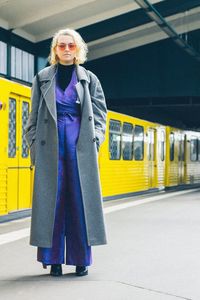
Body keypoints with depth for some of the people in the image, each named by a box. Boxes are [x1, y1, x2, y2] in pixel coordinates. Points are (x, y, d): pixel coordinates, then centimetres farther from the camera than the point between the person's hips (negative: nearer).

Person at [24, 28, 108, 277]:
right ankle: (54, 259, 6)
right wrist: (34, 144, 0)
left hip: (81, 145, 0)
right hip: (50, 145, 0)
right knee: (51, 198, -1)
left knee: (81, 199, -1)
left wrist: (95, 141, -5)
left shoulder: (89, 79, 12)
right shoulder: (42, 78, 12)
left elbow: (100, 113, 8)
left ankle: (81, 259, 7)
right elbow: (34, 115, 10)